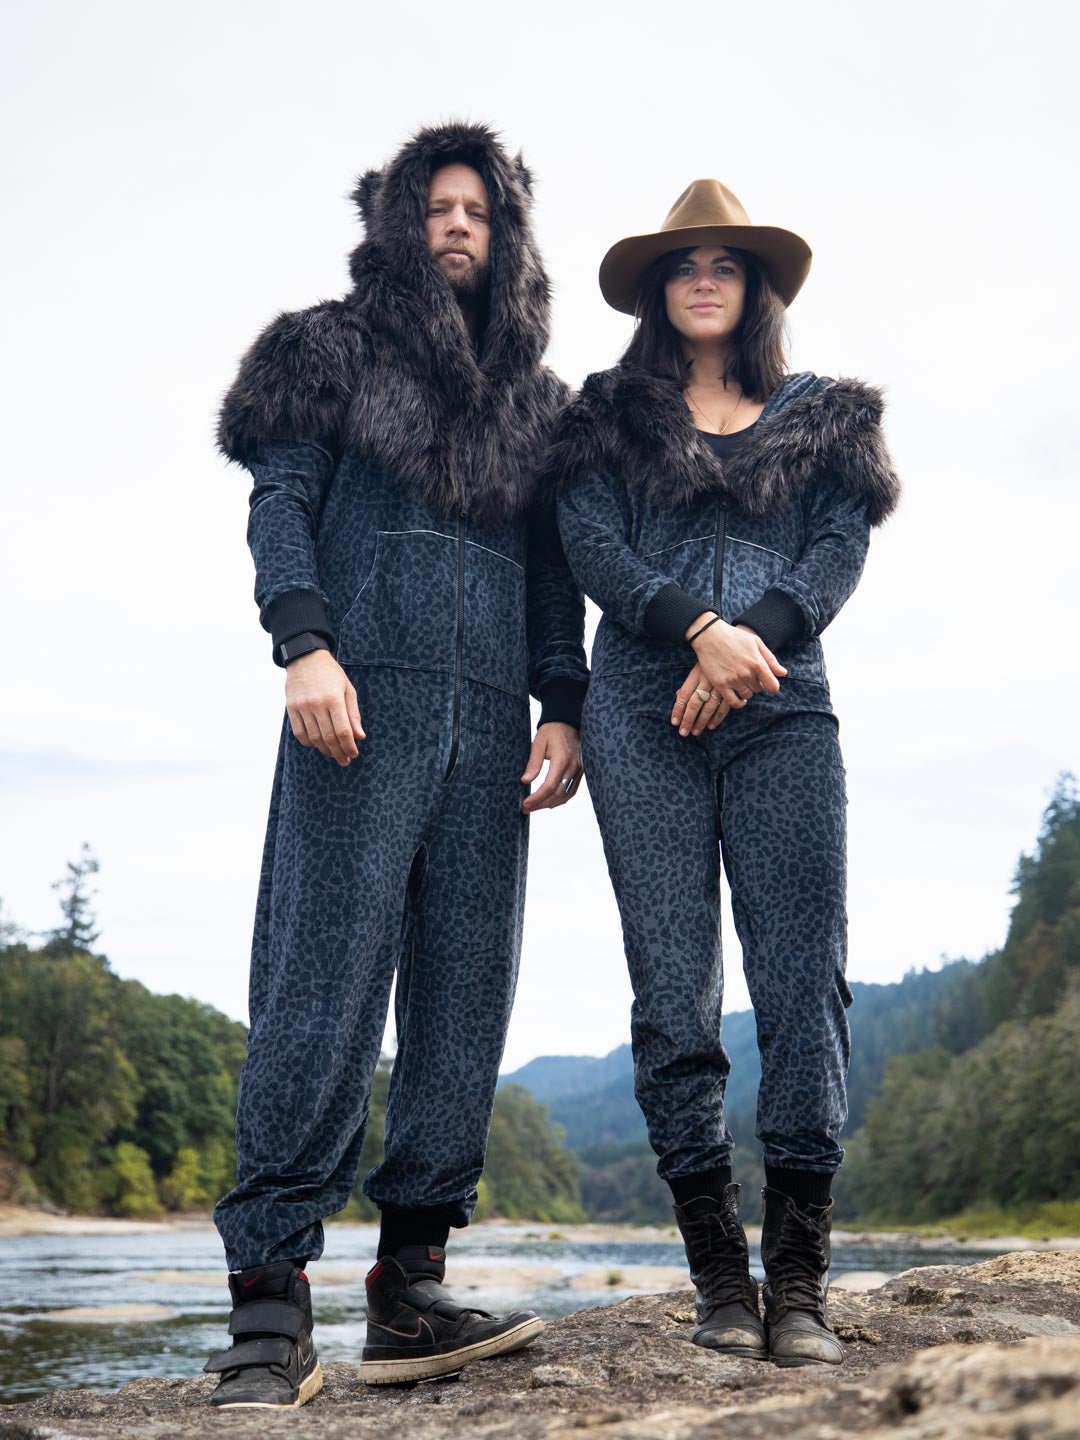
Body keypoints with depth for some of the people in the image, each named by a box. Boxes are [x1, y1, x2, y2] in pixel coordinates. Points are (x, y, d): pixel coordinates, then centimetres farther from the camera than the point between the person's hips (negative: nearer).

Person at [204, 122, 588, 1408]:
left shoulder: (532, 396, 25)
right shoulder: (337, 350, 15)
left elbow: (554, 571, 21)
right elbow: (279, 501, 3)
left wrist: (564, 709, 8)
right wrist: (304, 641, -13)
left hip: (488, 714, 5)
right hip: (363, 694, -4)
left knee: (465, 989, -2)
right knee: (327, 973, -13)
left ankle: (409, 1293, 4)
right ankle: (270, 1300, -11)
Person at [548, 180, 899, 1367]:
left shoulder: (819, 415, 20)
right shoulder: (610, 415, 17)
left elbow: (841, 548, 6)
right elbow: (591, 546, 3)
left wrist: (755, 642, -11)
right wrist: (699, 627, -13)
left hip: (781, 708, 1)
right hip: (644, 713, 0)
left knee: (802, 980, -8)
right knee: (674, 992, -3)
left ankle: (799, 1283, -2)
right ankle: (719, 1276, 5)